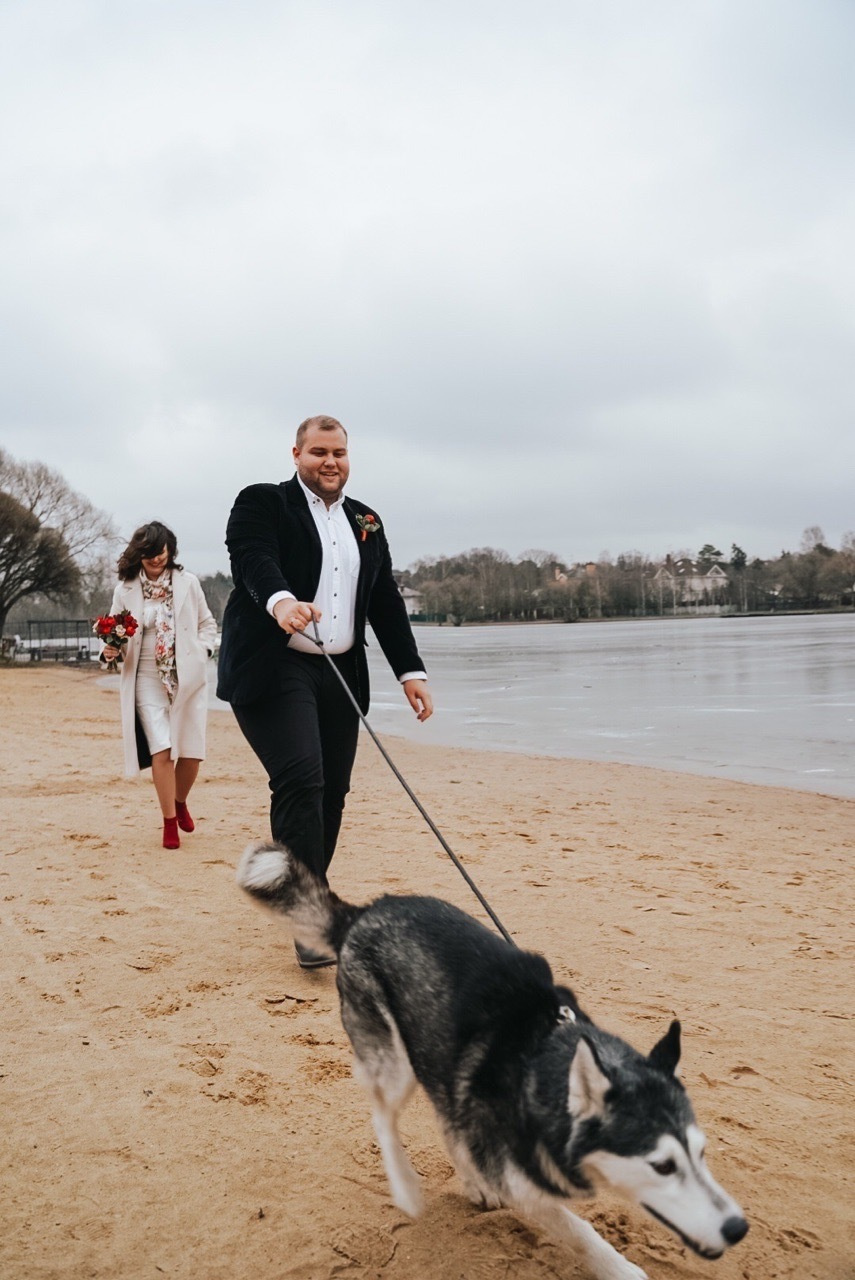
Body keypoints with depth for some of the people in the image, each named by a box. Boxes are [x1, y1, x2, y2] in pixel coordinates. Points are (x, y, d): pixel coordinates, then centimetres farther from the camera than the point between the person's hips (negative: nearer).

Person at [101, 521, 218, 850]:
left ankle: (180, 802, 33)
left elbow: (207, 624, 12)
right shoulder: (125, 590, 1)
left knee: (191, 752, 3)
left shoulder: (187, 583, 3)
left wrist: (201, 652, -3)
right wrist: (110, 651, -12)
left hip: (188, 678, 1)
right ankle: (169, 822, 1)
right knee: (162, 749, -13)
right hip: (148, 680, -1)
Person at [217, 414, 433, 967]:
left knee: (332, 791, 7)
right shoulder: (262, 503, 1)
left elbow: (386, 602, 15)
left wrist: (411, 671, 6)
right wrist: (282, 602, -41)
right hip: (274, 668, -6)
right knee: (300, 780, -18)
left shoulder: (366, 521, 17)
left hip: (341, 674, 6)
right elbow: (254, 560, -19)